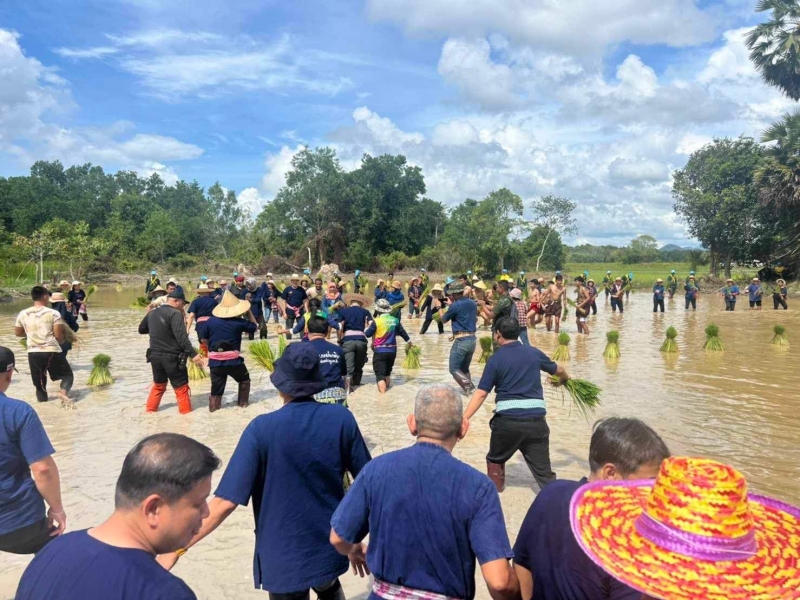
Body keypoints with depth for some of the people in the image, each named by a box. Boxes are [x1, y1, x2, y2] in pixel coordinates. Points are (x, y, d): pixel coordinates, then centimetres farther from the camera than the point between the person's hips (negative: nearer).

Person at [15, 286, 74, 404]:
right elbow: (58, 335, -9)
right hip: (52, 351, -4)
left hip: (33, 353, 4)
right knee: (68, 375, 10)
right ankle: (63, 392, -18)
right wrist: (62, 340, 12)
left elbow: (17, 333, 18)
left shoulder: (23, 314, 5)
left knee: (40, 386, 12)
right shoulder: (53, 313, -8)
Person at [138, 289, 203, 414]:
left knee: (158, 385, 26)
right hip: (172, 357, -7)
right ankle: (186, 413, 7)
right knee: (181, 388, 4)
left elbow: (141, 330, 24)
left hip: (155, 356, 7)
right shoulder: (175, 313, -15)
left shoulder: (152, 313, 9)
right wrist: (193, 354, -28)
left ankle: (150, 411, 33)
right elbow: (181, 337, -25)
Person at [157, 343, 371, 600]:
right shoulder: (341, 418, -14)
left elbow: (225, 501, -23)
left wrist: (177, 548, -14)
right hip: (331, 545, 3)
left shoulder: (263, 428, -22)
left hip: (285, 555, -2)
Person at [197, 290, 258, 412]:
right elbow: (254, 326, 11)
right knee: (244, 380, 24)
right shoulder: (239, 322, -7)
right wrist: (249, 311, 15)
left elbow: (204, 340, 8)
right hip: (233, 360, -1)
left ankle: (213, 406, 15)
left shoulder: (210, 321, 0)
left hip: (215, 361, 2)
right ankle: (243, 402, 29)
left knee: (216, 387, 14)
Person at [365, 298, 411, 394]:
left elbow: (367, 334, -3)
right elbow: (402, 332, 17)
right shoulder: (395, 320, 2)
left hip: (379, 351, -5)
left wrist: (369, 326, 18)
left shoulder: (376, 321, -11)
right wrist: (409, 340, 35)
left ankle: (383, 393, -19)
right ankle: (387, 389, 36)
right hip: (392, 350, 5)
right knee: (387, 372, 24)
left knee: (380, 374, -5)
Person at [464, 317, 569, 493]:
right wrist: (566, 378, 50)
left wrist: (464, 418, -9)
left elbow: (481, 393, -9)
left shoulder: (496, 359, -3)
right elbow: (558, 370, 27)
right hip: (536, 419, 3)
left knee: (495, 459, 23)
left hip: (507, 420, -2)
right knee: (543, 469, 7)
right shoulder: (534, 353, 9)